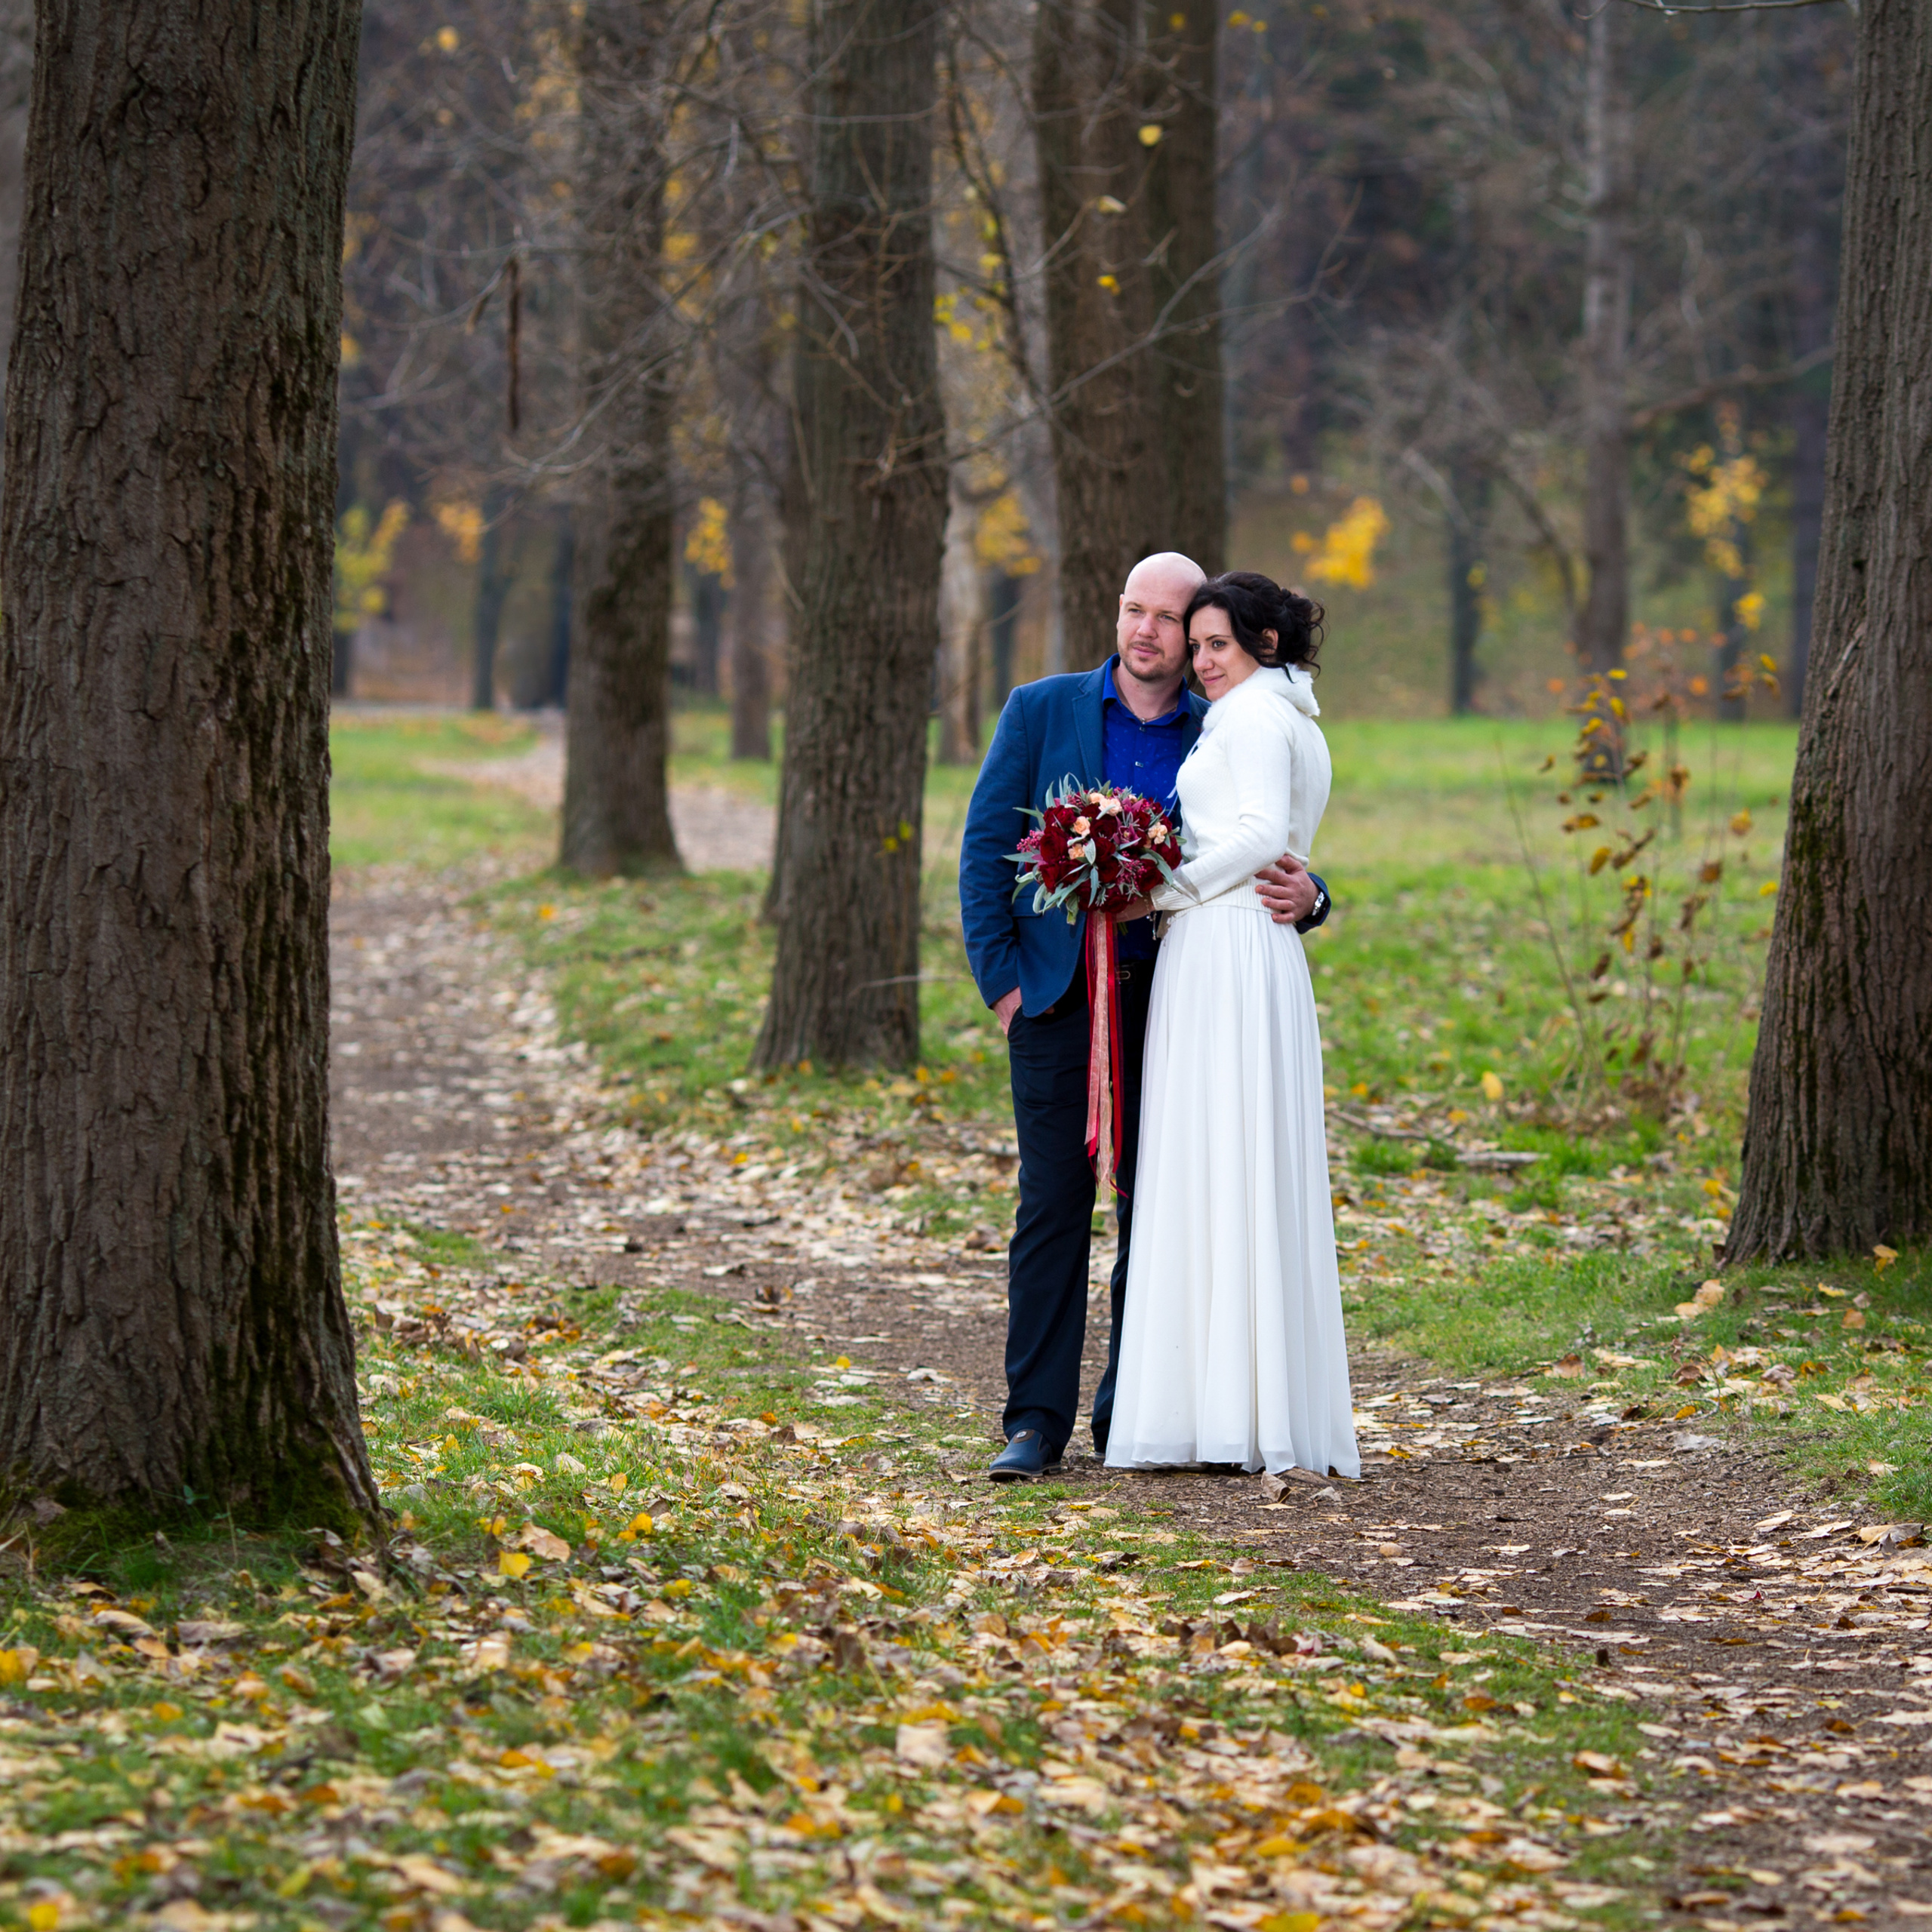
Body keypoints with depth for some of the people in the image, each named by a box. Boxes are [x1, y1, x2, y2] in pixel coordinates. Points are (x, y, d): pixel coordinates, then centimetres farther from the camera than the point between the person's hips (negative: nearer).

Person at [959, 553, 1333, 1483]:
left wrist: (1306, 896, -15)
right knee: (1053, 1205, -5)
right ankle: (1036, 1421, -2)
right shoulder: (1040, 710, 4)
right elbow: (985, 848, 3)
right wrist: (1001, 977, -5)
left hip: (1170, 997, 2)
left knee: (1154, 1208, 4)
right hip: (1059, 990, -2)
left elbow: (1267, 865, 9)